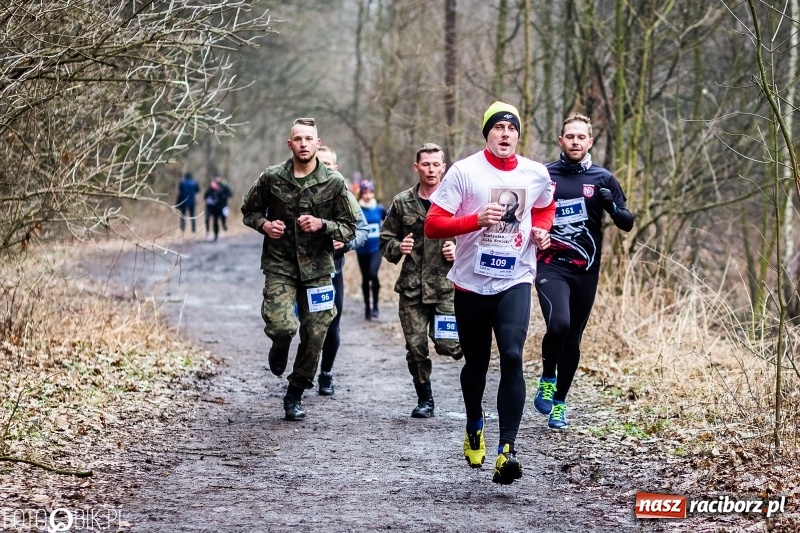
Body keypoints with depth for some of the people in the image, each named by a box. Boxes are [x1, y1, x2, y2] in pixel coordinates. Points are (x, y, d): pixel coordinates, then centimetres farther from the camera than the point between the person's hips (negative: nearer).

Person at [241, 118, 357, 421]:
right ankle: (280, 347, 18)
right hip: (280, 266, -1)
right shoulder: (272, 178, -2)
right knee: (281, 326, -21)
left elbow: (349, 228, 1)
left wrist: (321, 224, -17)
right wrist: (264, 225, -8)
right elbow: (249, 211, 13)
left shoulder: (334, 183, -3)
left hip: (317, 268, 1)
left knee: (314, 336, 2)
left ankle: (295, 395, 22)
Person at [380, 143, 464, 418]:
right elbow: (385, 240, 12)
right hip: (412, 288, 2)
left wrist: (459, 250, -11)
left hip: (446, 286, -2)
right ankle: (424, 399, 19)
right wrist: (397, 248, -8)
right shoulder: (402, 203, 6)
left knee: (447, 344, -10)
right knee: (416, 348, 2)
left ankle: (465, 346, 26)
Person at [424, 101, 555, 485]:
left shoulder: (536, 174, 2)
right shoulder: (464, 171, -7)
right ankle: (474, 427, 44)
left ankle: (506, 450, -20)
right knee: (476, 363, 14)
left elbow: (544, 208, 25)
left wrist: (542, 231, 3)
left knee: (512, 357, -19)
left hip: (515, 281, 0)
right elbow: (433, 225, -11)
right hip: (472, 283, 0)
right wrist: (476, 220, -25)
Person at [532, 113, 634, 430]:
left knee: (573, 341, 8)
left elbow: (627, 224, 2)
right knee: (559, 324, -25)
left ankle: (559, 403, 24)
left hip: (586, 272, 2)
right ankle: (547, 379, 0)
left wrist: (612, 206, -18)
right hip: (551, 266, -2)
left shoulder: (603, 179, 4)